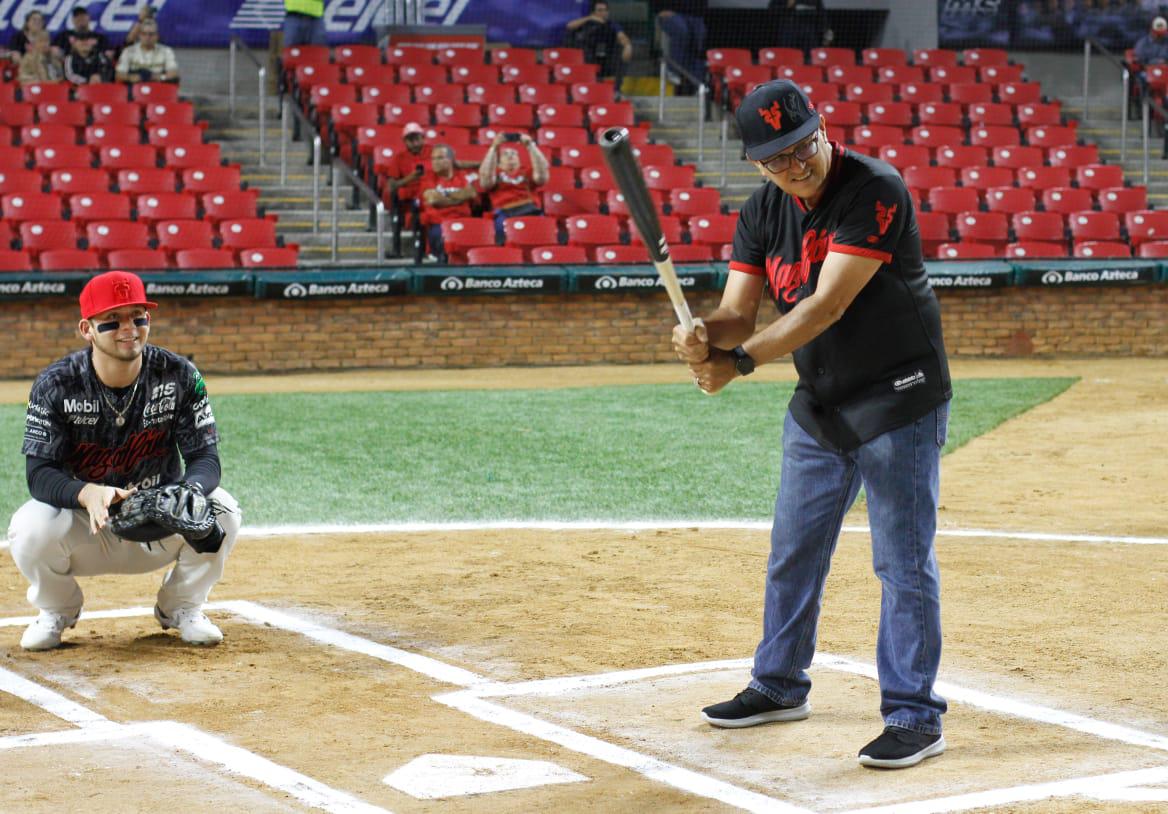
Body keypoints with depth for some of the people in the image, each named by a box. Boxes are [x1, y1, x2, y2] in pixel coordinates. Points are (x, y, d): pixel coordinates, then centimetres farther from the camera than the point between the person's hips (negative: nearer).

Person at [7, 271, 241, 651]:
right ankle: (57, 611, 5)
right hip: (84, 530, -1)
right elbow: (40, 473, -21)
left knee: (220, 509, -26)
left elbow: (205, 457, -14)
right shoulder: (56, 384, -15)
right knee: (32, 528, -31)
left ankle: (182, 608, 5)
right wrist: (87, 493, -44)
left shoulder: (179, 375, -12)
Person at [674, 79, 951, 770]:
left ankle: (915, 716, 2)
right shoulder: (764, 213, 0)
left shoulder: (876, 191, -22)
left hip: (899, 401, -7)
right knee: (793, 550, 17)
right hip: (819, 404, 7)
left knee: (904, 561, -5)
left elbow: (827, 305, -28)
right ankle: (781, 687, 34)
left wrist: (740, 362, -33)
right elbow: (740, 312, -4)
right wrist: (705, 339, -27)